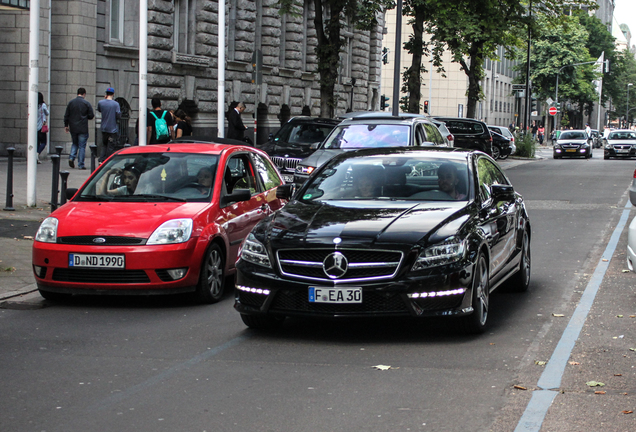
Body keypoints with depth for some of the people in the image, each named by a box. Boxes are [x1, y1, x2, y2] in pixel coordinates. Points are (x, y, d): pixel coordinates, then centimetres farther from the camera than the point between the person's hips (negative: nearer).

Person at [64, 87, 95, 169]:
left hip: (73, 128, 3)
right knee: (82, 146, 2)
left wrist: (66, 125, 14)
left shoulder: (71, 102, 3)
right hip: (83, 129, -3)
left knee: (75, 144, 20)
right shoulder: (87, 103, -7)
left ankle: (72, 157, -2)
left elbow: (66, 115, 6)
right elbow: (91, 116, -4)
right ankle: (81, 165, 1)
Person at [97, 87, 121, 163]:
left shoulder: (100, 103, -3)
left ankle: (102, 160, 6)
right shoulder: (116, 104, -12)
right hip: (113, 129, -3)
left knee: (104, 145, 17)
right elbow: (118, 116, -13)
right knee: (110, 147, 3)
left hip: (104, 129, 3)